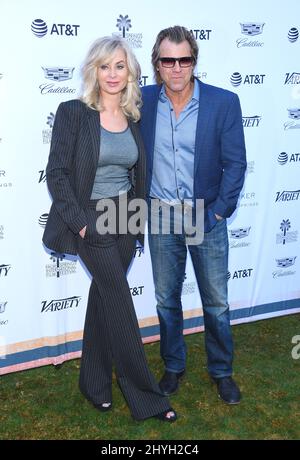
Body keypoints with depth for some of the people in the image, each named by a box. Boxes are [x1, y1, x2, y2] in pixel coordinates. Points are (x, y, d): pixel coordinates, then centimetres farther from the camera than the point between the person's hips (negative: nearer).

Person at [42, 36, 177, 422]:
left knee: (104, 297, 14)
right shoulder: (73, 112, -10)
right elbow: (57, 173, -12)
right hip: (91, 221, -5)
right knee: (121, 304, -3)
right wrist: (79, 223, -15)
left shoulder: (133, 118, 6)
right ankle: (145, 396, 11)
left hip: (124, 219, 5)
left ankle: (94, 382, 30)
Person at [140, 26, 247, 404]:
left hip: (206, 217, -1)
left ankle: (222, 371, 30)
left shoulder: (224, 102, -8)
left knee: (216, 302, 9)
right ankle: (173, 367, 33)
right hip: (162, 218, 2)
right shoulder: (143, 100, -2)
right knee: (166, 300, 14)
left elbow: (235, 163, -6)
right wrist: (142, 204, 1)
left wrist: (218, 212, -10)